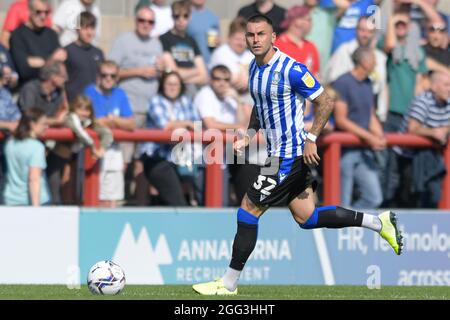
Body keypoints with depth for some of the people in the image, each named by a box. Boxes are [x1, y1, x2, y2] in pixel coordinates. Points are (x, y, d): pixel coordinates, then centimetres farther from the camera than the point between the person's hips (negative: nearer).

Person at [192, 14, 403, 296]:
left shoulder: (291, 69, -19)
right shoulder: (255, 67, 8)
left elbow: (325, 103, -15)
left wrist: (311, 138, -21)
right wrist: (249, 135, 10)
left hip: (289, 155, -9)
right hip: (278, 152, 9)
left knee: (248, 211, -5)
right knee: (307, 218, 12)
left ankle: (229, 284, 4)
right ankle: (379, 222, 20)